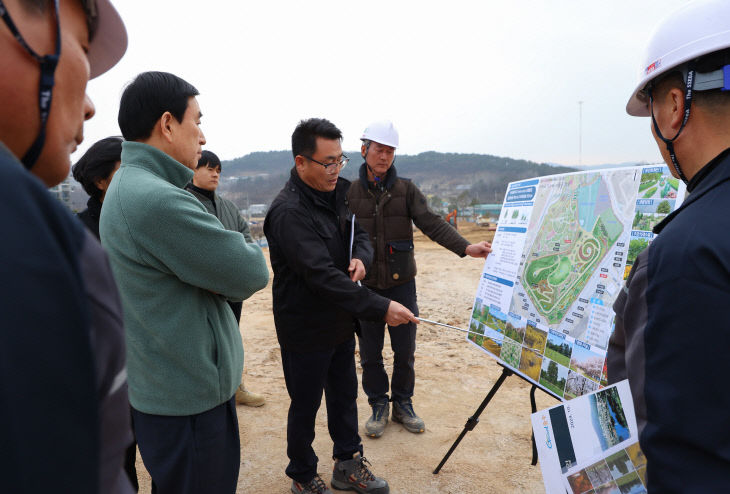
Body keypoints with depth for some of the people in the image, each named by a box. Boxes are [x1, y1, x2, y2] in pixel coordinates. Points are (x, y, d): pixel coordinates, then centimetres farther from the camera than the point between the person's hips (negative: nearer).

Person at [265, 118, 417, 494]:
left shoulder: (332, 195, 4)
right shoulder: (289, 212, -25)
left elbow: (359, 234, 11)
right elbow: (322, 275, -32)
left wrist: (360, 257, -14)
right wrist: (381, 308, -33)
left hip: (340, 323, 8)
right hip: (306, 331, -8)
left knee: (345, 395, 20)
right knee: (305, 407, 11)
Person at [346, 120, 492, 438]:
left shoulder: (406, 190, 1)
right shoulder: (349, 193, 1)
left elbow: (431, 223, -10)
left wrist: (465, 247, -24)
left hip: (401, 284, 1)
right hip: (365, 287, 0)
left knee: (405, 351, 10)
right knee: (370, 353, 10)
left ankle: (402, 403, 31)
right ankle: (379, 405, 30)